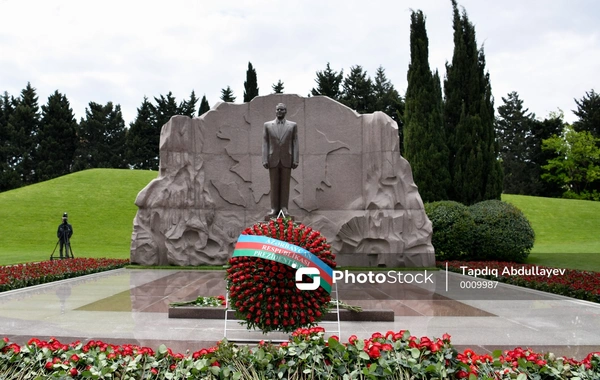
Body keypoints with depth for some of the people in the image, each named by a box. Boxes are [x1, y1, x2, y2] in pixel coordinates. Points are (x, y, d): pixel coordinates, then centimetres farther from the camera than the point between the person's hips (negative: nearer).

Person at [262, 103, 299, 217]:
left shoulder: (293, 125, 6)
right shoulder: (267, 125, 7)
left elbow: (295, 143, 3)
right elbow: (265, 143, 4)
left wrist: (295, 160, -4)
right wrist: (265, 160, -4)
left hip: (287, 160, 0)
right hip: (273, 160, 0)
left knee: (285, 185, 2)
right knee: (274, 185, 2)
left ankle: (284, 208, 5)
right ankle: (274, 209, 5)